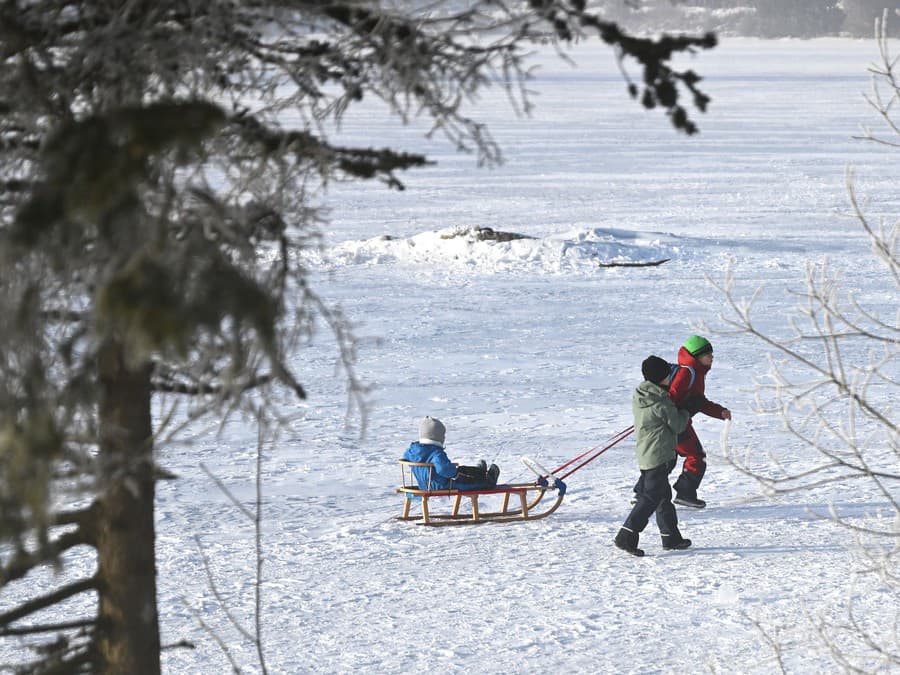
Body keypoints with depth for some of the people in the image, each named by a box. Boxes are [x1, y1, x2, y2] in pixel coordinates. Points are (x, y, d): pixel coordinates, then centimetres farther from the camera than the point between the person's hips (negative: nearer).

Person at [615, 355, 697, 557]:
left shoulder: (639, 397, 7)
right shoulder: (661, 402, -17)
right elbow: (678, 425, -9)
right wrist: (686, 412, 10)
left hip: (644, 455, 9)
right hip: (659, 455, -9)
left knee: (663, 494, 18)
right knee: (651, 497, -8)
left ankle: (671, 537, 25)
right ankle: (627, 536, -15)